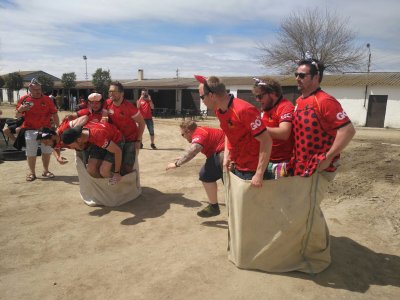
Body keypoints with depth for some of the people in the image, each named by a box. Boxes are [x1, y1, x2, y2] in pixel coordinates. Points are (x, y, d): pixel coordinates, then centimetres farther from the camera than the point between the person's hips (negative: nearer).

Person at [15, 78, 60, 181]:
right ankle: (32, 173, 18)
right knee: (31, 153, 3)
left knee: (47, 152, 10)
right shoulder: (24, 99, -1)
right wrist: (20, 109, -18)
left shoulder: (47, 99, 2)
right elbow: (18, 116, 3)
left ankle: (46, 171, 26)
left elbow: (54, 114, 5)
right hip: (30, 130, -1)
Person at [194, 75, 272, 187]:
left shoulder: (244, 110, -24)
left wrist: (259, 175, -24)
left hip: (250, 171, -8)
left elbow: (266, 141, -23)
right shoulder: (219, 110, 1)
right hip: (234, 167, 8)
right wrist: (226, 155, 4)